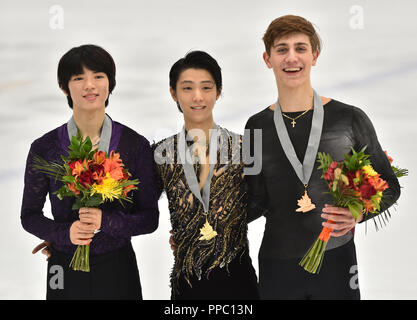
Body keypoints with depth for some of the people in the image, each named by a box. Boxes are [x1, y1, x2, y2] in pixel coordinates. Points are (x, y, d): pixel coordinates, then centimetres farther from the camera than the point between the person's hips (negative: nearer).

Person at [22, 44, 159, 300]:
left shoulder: (136, 145, -5)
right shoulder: (44, 148, -4)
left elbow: (150, 218, -3)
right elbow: (29, 215, 3)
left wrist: (105, 221, -20)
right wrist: (65, 232, -15)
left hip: (117, 268, 0)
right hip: (65, 270, 0)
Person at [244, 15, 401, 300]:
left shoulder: (350, 119, -4)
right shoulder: (257, 127, 3)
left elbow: (389, 185, 3)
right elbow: (257, 201, 8)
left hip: (337, 262, -1)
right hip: (277, 263, 2)